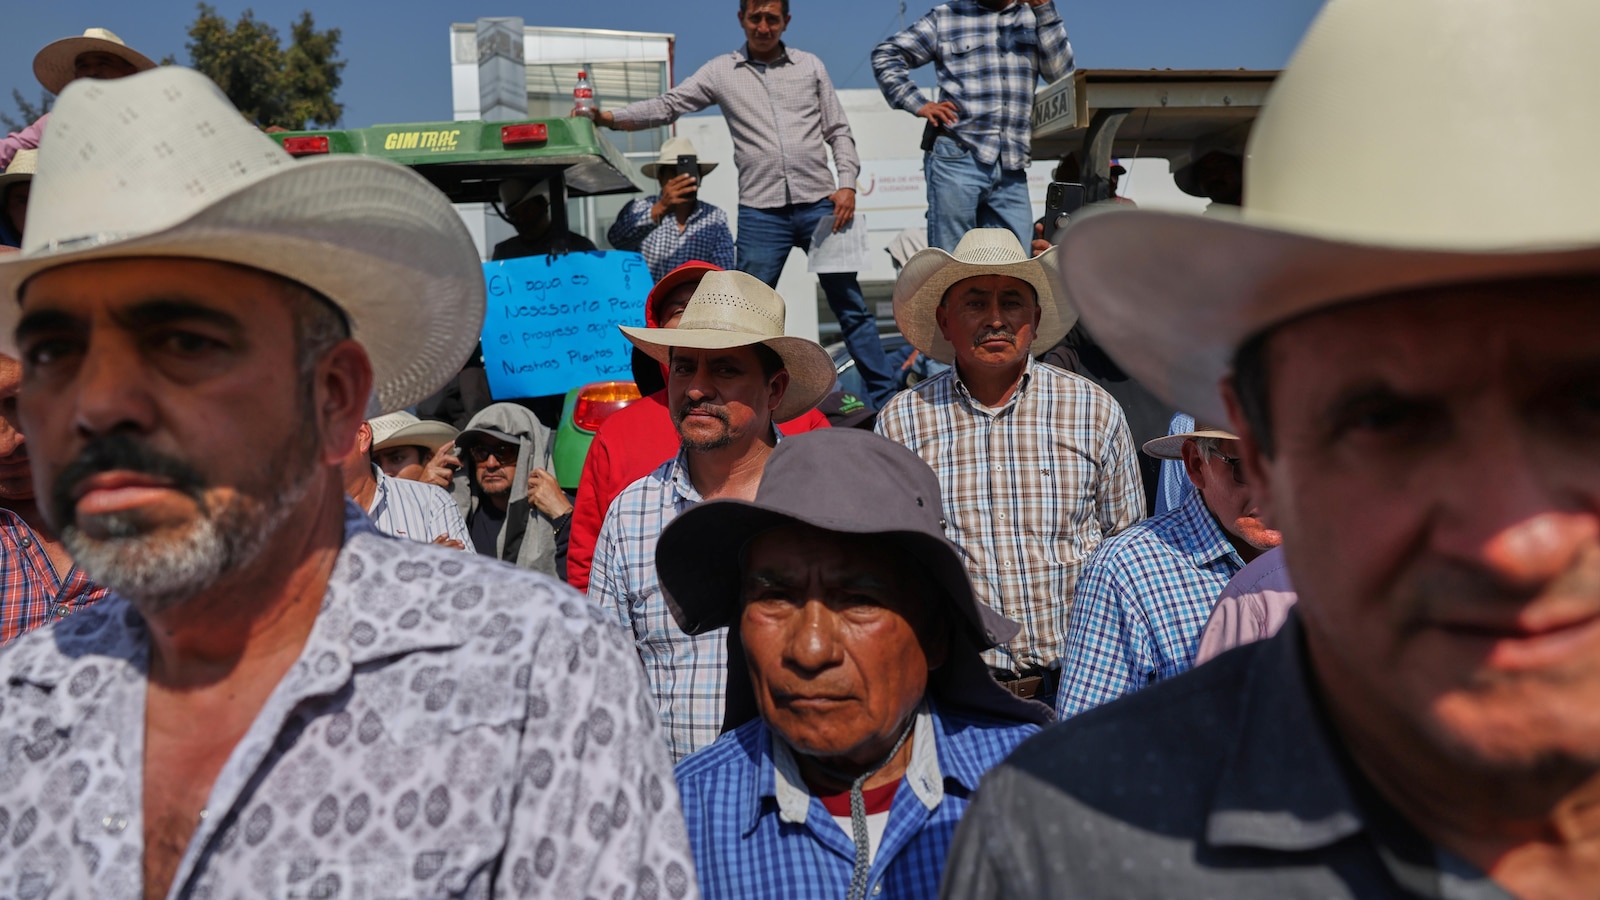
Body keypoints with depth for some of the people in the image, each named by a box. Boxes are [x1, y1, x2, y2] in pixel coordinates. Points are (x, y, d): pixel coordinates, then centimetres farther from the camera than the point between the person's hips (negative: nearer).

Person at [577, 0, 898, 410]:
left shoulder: (810, 66, 10)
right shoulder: (720, 72, 7)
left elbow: (838, 132, 10)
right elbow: (668, 106, 2)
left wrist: (847, 183, -3)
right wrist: (610, 117, -11)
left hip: (819, 204, 1)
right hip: (761, 211, 0)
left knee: (851, 306, 5)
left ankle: (887, 399, 13)